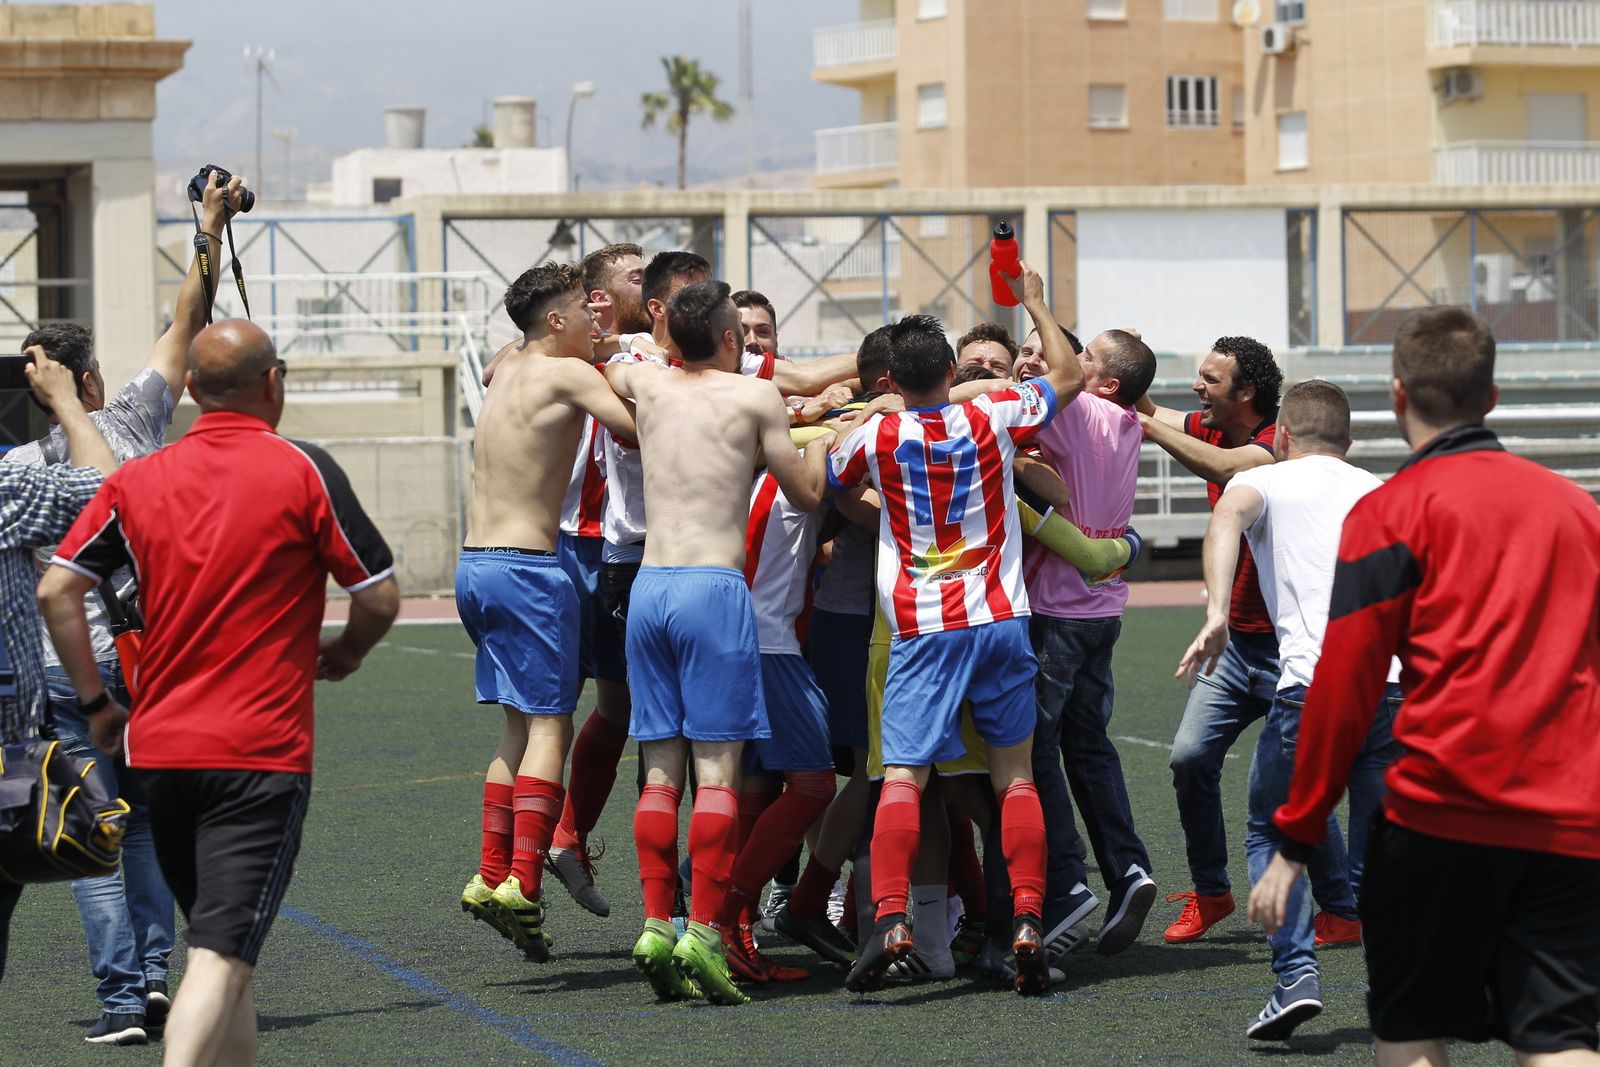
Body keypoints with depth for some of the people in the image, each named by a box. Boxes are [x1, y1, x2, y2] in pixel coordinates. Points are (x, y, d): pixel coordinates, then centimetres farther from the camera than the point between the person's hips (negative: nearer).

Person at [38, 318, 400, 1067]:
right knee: (222, 955, -12)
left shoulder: (137, 480, 7)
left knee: (219, 942, 21)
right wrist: (342, 656, 18)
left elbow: (55, 590, 2)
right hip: (261, 753, -5)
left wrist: (95, 703, 10)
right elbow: (380, 597, -2)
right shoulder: (303, 472, -4)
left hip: (156, 749, 5)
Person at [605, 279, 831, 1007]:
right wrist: (826, 429, 23)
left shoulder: (647, 382, 13)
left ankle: (656, 923, 1)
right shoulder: (755, 396, 1)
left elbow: (605, 371, 37)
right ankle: (704, 931, -13)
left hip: (647, 586, 5)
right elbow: (806, 495, 9)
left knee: (660, 771, 6)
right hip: (715, 586, -5)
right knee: (717, 769, -5)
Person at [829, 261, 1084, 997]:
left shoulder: (873, 436, -3)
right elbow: (1069, 377, 17)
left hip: (922, 629, -2)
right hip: (1000, 619, 2)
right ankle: (1027, 922, -2)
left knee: (903, 776, -8)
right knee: (1015, 775, 8)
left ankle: (890, 917, -25)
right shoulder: (992, 419, 0)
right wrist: (1035, 303, 28)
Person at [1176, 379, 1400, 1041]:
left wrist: (1216, 614, -21)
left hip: (1315, 684, -3)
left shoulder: (1265, 481, 14)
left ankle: (1296, 974, -3)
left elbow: (1229, 513, -10)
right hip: (1400, 683, 3)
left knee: (1272, 834, 14)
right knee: (1378, 851, 15)